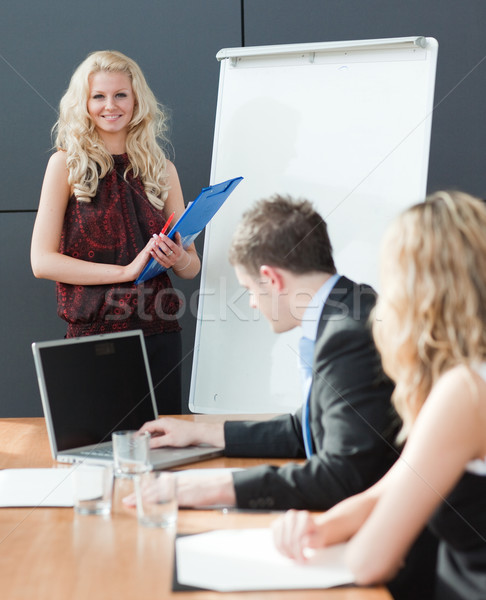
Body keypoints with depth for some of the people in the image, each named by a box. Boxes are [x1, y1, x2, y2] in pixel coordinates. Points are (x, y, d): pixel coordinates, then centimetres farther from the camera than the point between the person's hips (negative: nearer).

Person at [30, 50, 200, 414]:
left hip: (160, 334, 3)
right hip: (93, 333, -3)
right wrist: (126, 270, -15)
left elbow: (193, 267, 12)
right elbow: (42, 261, -8)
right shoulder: (67, 164, 0)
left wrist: (178, 258, -11)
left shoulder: (161, 169, 9)